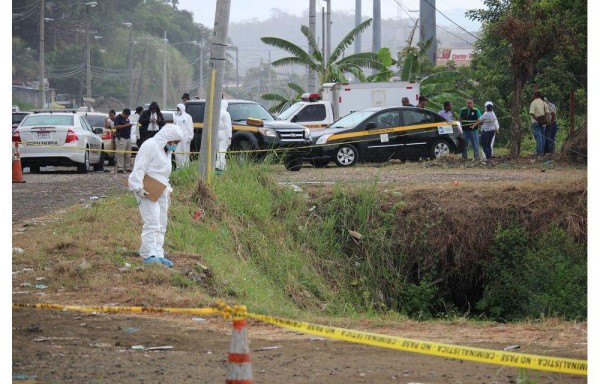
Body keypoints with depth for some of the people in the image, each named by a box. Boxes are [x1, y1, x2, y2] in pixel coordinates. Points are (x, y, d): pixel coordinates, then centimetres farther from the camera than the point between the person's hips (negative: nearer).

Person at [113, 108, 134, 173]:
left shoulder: (127, 119, 20)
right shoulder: (118, 118, -6)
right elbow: (116, 127, -17)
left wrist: (130, 125, 8)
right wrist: (125, 125, -19)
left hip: (128, 138, 8)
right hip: (121, 138, -8)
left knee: (128, 154, 7)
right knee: (120, 153, -12)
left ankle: (127, 167, 12)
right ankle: (119, 168, -13)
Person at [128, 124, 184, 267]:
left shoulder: (166, 150, 18)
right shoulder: (150, 146, -13)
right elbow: (139, 168, -18)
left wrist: (167, 189, 19)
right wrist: (139, 188, -23)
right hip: (148, 192, -10)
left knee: (161, 225, 9)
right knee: (152, 223, -15)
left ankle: (158, 254, 12)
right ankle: (149, 255, -15)